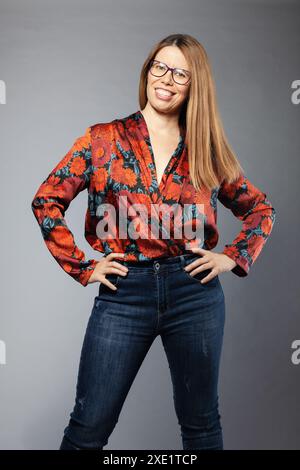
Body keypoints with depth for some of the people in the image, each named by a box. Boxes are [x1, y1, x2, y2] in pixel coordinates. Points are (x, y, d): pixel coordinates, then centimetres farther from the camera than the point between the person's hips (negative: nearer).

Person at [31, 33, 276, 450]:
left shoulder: (208, 151, 7)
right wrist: (82, 268, -3)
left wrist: (234, 258, 3)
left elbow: (261, 209, 17)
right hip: (123, 291, -1)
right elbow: (47, 201, 2)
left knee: (201, 423, 14)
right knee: (89, 427, 5)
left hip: (194, 292, 2)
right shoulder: (104, 139, 2)